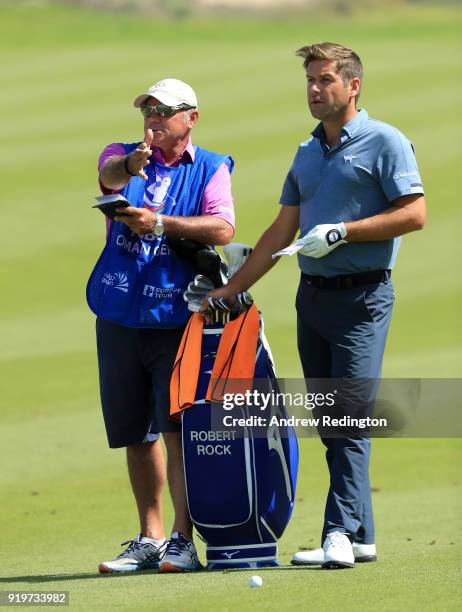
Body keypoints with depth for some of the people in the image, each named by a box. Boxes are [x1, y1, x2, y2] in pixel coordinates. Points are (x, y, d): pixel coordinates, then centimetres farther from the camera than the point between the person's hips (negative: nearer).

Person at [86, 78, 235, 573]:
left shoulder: (210, 169, 3)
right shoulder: (122, 156, 8)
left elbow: (222, 230, -13)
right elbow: (110, 174, -18)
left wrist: (160, 223, -24)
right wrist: (132, 165, -42)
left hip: (177, 317, -3)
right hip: (119, 317, 3)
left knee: (177, 429, -11)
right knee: (135, 433, 9)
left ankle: (182, 540, -9)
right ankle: (149, 538, 18)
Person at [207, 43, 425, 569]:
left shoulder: (383, 142, -4)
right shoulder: (308, 153, 17)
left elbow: (414, 213, -12)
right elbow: (282, 231, 20)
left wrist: (340, 232, -16)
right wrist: (231, 289, 18)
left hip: (362, 297, -7)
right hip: (312, 297, 7)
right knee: (329, 424, 5)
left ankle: (341, 533, -17)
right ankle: (360, 536, 8)